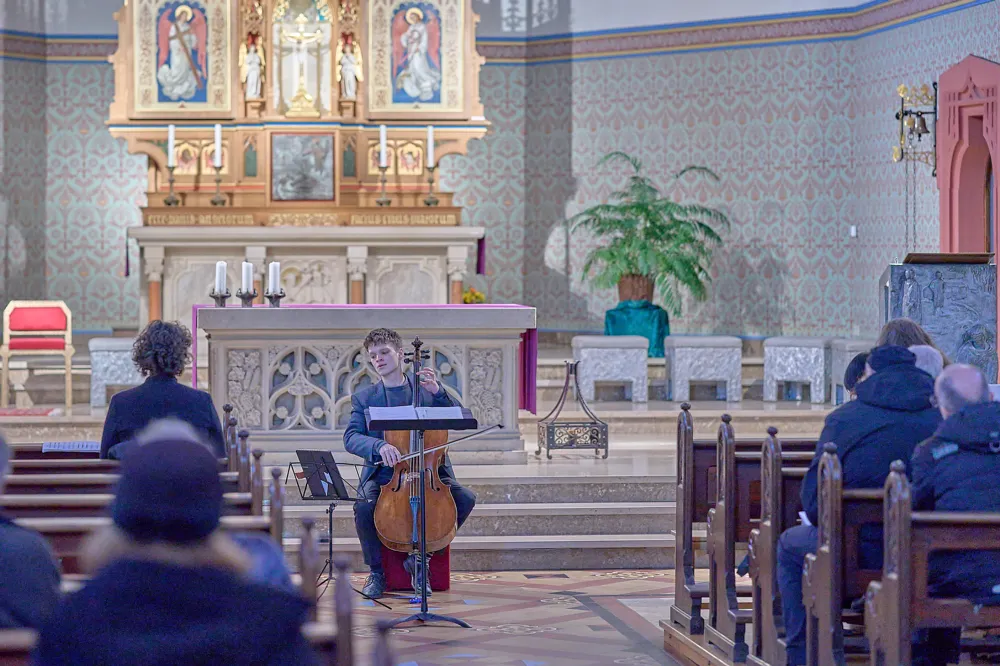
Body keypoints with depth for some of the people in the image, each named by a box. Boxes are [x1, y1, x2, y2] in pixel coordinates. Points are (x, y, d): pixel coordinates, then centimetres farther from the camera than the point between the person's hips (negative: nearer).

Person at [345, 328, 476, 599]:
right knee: (364, 506, -32)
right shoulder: (364, 398, 10)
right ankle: (376, 571, -7)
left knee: (465, 498, -24)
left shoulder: (426, 388, 11)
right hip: (383, 474, -1)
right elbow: (351, 437, -5)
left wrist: (436, 391, -15)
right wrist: (379, 446, -26)